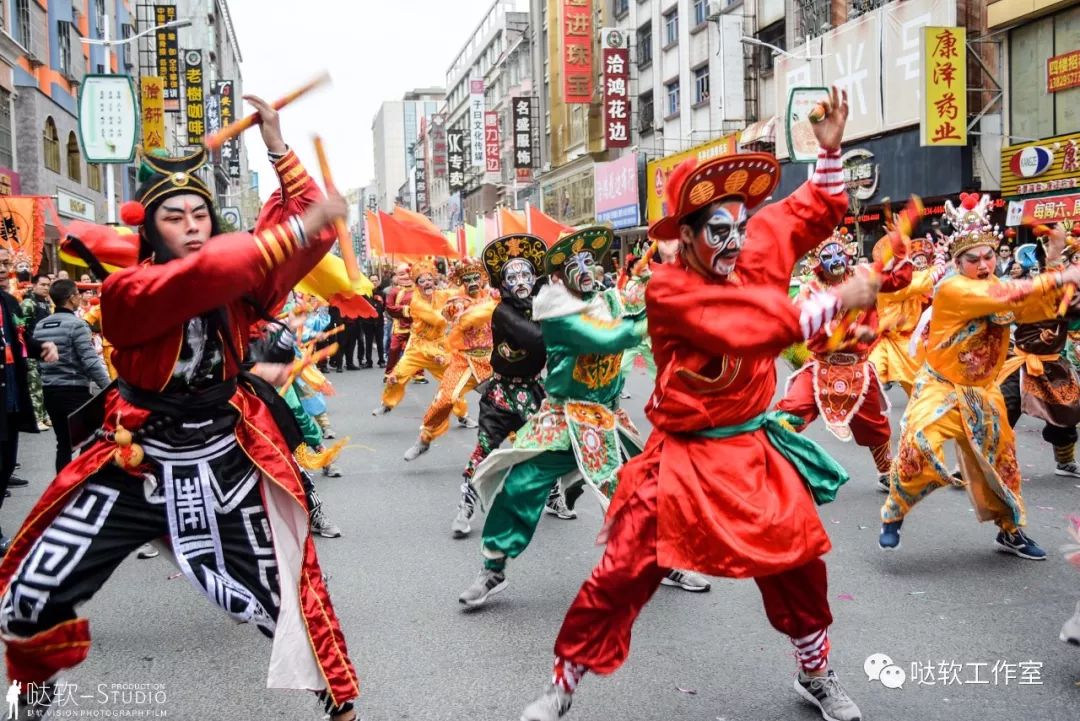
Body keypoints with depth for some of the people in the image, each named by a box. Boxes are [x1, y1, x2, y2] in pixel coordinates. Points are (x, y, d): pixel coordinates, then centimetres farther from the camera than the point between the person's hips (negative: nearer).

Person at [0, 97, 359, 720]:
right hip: (134, 461, -1)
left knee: (279, 592, 2)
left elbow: (311, 231, -9)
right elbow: (198, 278, -36)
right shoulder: (126, 290, -16)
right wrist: (297, 232, -43)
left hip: (222, 461, 2)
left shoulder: (239, 279, -3)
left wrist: (277, 146, -14)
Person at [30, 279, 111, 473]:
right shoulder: (76, 324, -14)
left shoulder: (40, 325, 8)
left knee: (63, 443, 13)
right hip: (75, 391, -7)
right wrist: (108, 388, -13)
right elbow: (90, 361, -19)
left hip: (50, 392, 7)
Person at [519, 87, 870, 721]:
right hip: (684, 457, -5)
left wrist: (831, 147, -2)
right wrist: (836, 302, -26)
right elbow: (746, 327, -30)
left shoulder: (755, 252, -2)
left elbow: (819, 211, 11)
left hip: (753, 450, 6)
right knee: (624, 573, -3)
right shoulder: (668, 288, -20)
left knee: (798, 563, 13)